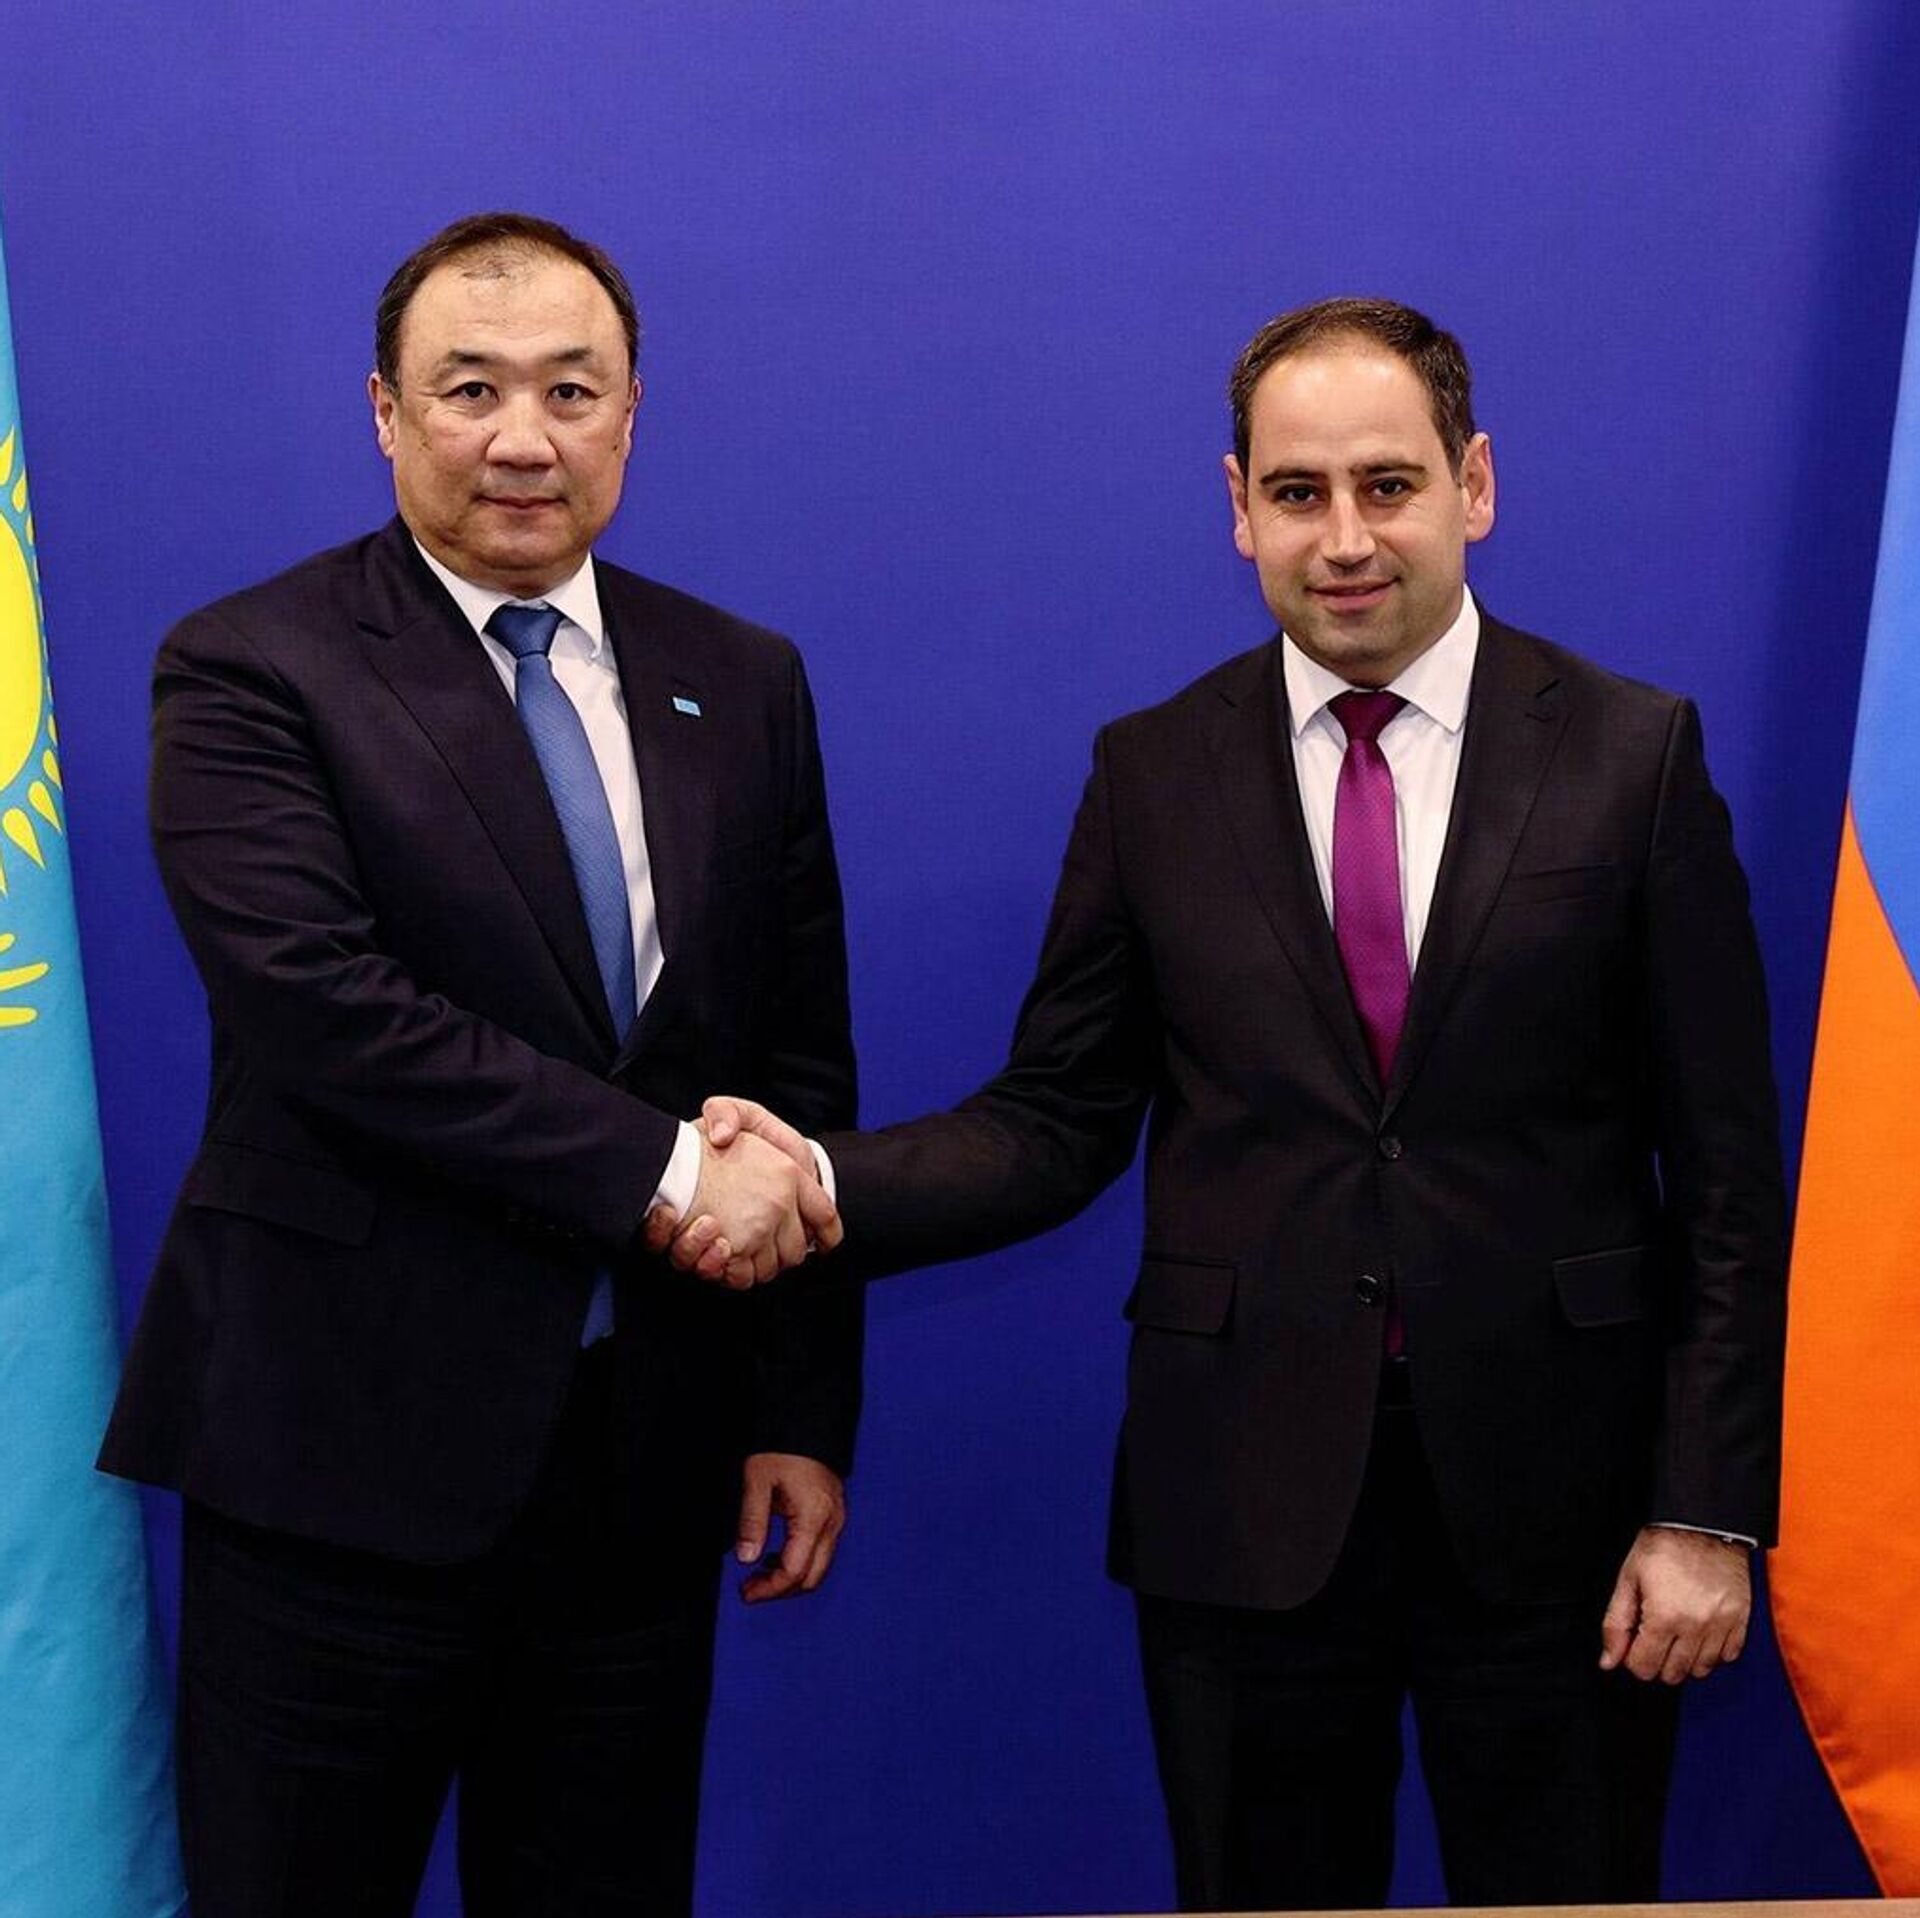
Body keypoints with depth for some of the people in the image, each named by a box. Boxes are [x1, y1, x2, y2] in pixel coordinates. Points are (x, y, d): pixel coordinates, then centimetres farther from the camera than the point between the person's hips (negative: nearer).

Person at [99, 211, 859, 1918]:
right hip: (347, 1447, -3)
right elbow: (326, 1008, -19)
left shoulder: (741, 686, 8)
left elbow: (802, 1063, 7)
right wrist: (660, 1172, -18)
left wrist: (805, 1409, 4)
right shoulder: (248, 676, -5)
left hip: (646, 1453, 4)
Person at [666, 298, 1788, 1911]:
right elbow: (1058, 1122, 2)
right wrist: (825, 1181, -15)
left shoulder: (1635, 754, -2)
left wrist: (1710, 1515, -6)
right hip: (1247, 1497, 1)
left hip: (1553, 1499, 0)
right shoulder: (1154, 776, 2)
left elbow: (1729, 1173, -2)